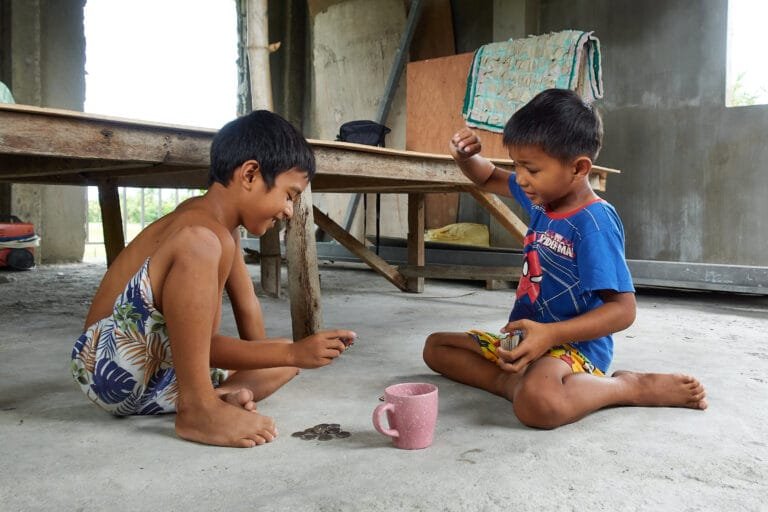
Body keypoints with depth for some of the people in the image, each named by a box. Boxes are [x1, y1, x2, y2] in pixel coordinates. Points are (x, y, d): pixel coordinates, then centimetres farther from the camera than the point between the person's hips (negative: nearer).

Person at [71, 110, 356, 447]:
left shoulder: (223, 227, 10)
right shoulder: (205, 233, -20)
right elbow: (201, 343, -21)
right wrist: (293, 353, -19)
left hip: (159, 376, 10)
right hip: (110, 367, -10)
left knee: (289, 355, 11)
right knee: (200, 245, -32)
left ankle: (220, 395, -17)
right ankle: (197, 410, -30)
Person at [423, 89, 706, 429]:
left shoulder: (594, 222, -21)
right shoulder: (542, 199, 4)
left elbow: (623, 309, -23)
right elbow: (488, 179, 20)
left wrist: (550, 334, -35)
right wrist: (465, 156, -3)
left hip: (573, 346, -9)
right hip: (524, 338, 9)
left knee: (537, 404, -40)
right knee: (436, 346, 10)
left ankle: (633, 387, -11)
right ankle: (513, 381, -13)